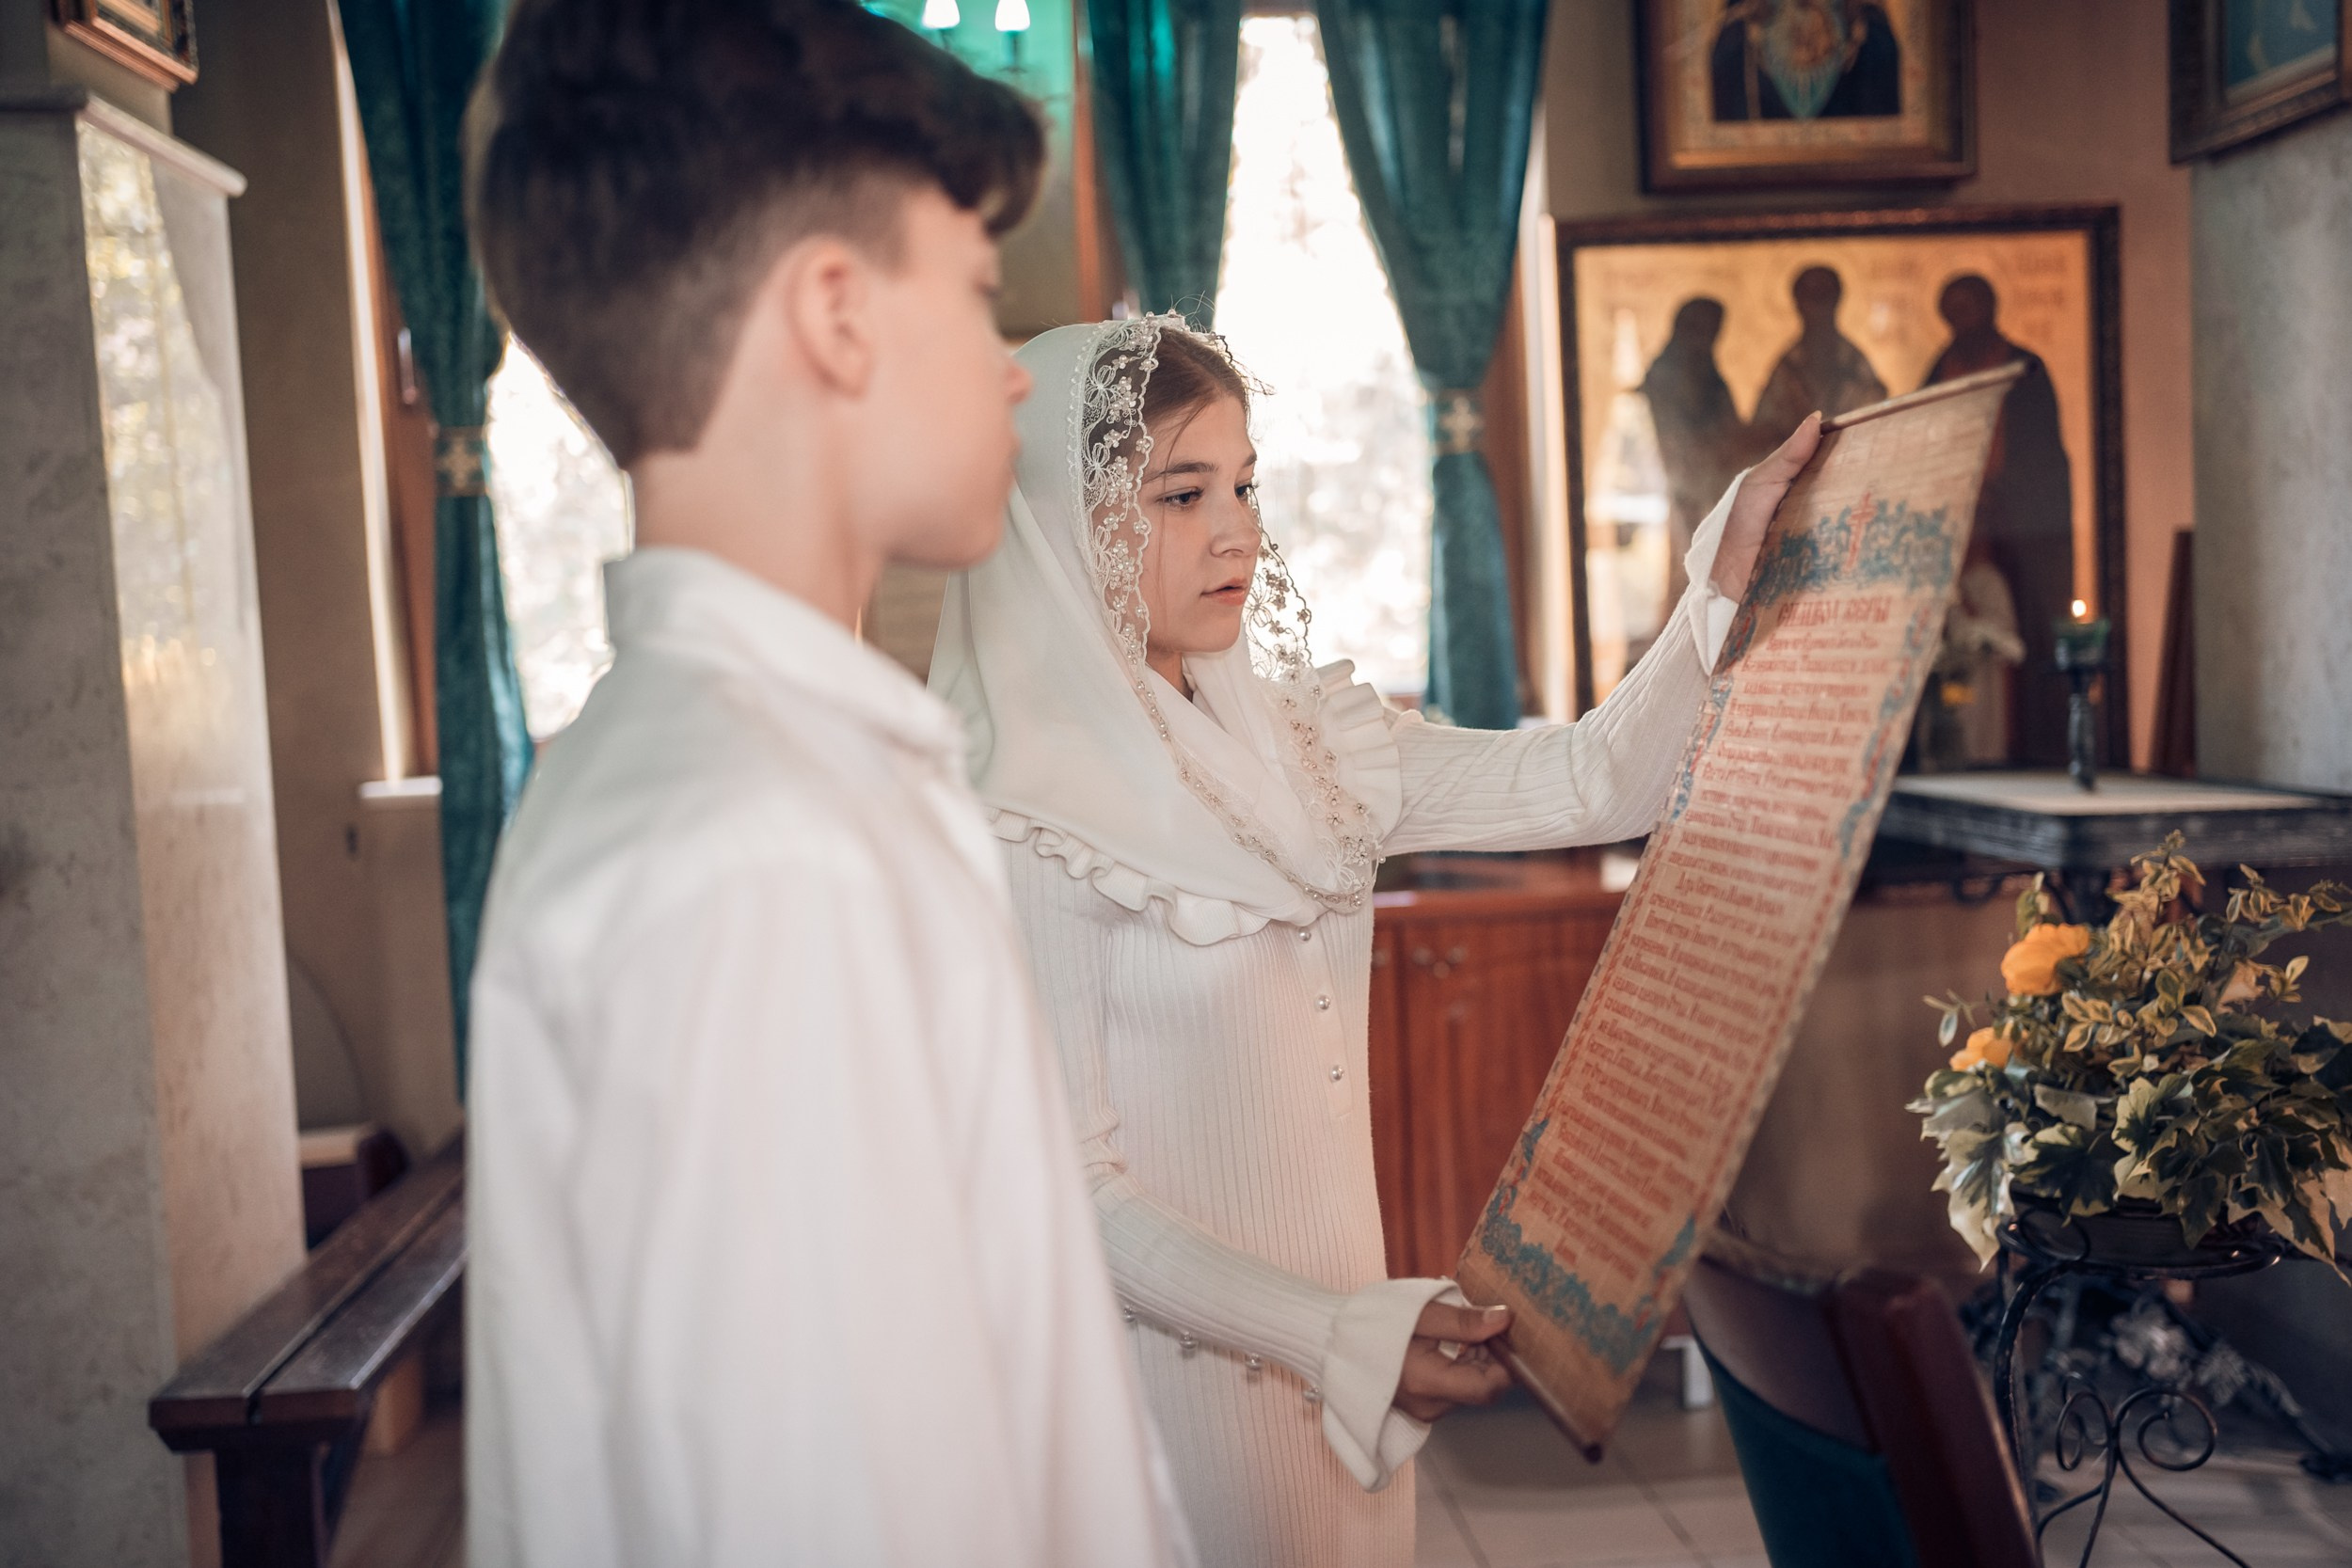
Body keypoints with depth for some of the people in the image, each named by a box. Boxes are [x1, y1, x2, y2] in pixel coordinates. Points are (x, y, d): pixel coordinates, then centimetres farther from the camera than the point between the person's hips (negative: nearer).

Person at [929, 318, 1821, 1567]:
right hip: (1173, 1360, -6)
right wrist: (1340, 1336, -22)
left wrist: (1737, 573, -13)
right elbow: (1067, 1190, -18)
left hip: (1336, 1327, 7)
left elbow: (1592, 784, -2)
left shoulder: (1289, 739, 3)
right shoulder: (1027, 820, -18)